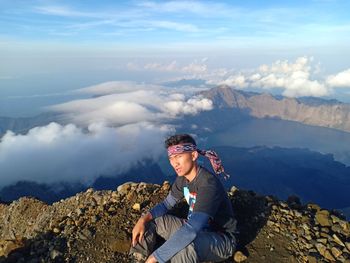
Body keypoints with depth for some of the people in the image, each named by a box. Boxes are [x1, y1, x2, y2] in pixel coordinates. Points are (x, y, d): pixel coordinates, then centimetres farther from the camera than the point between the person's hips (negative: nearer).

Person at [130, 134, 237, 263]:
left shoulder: (208, 184, -31)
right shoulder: (183, 178, -5)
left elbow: (191, 230, -39)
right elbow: (166, 204, 8)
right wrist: (144, 218, -11)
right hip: (197, 229, 8)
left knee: (183, 248, -40)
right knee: (147, 222, 3)